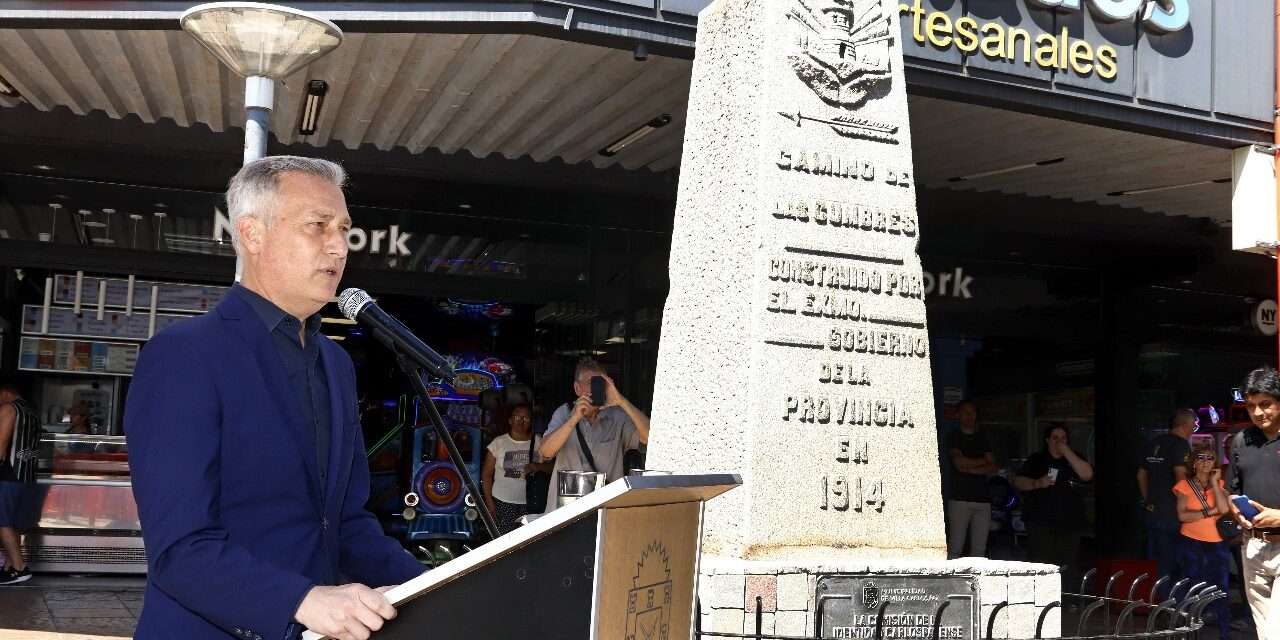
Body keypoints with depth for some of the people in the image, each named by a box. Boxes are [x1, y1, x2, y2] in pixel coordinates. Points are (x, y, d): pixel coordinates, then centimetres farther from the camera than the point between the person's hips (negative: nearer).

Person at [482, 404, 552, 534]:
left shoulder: (539, 442, 7)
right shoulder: (498, 442, 4)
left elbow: (551, 466, 5)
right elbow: (487, 474, 6)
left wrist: (538, 467, -16)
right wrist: (489, 501, -1)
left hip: (530, 503, 1)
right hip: (503, 503, -1)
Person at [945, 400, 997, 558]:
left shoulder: (983, 439, 18)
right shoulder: (953, 437, 7)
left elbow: (993, 469, 9)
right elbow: (959, 463, -8)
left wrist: (971, 469, -6)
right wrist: (983, 461, 5)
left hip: (982, 498, 4)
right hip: (960, 498, -4)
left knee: (979, 548, 0)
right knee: (955, 548, -8)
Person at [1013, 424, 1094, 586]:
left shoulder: (1074, 460, 15)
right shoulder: (1036, 460, 11)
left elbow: (1087, 475, -5)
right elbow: (1017, 481, 6)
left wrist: (1067, 453, -7)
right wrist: (1037, 483, -12)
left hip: (1069, 524, 2)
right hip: (1040, 523, -1)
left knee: (1067, 570, -3)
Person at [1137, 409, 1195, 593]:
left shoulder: (1155, 443, 13)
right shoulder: (1181, 444, -12)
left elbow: (1141, 474, 19)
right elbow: (1181, 476, -24)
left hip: (1153, 511, 8)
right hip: (1171, 513, -8)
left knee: (1154, 562, 15)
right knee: (1170, 564, -3)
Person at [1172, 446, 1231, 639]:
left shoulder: (1219, 484, 7)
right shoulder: (1185, 485, 0)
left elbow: (1224, 509, -12)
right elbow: (1183, 515, -12)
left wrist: (1214, 481, -8)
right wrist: (1210, 511, -13)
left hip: (1217, 543, 2)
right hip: (1191, 543, -2)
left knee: (1220, 591, -2)